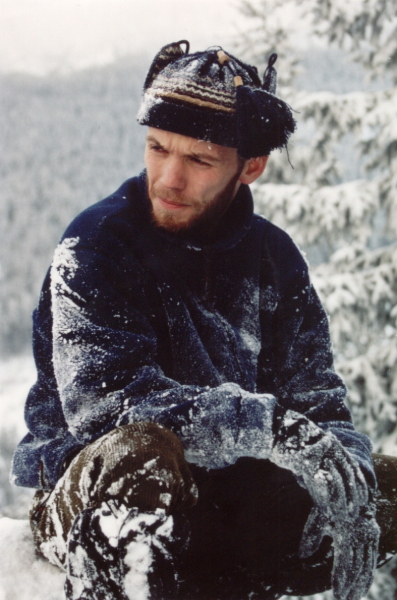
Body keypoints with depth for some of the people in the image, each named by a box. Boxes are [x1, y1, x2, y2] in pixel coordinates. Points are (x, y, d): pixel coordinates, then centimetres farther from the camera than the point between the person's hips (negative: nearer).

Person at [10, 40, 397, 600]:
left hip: (220, 506, 4)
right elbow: (102, 396, -24)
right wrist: (273, 425, -27)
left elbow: (319, 407, 3)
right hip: (91, 490, -4)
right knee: (141, 451, -39)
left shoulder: (273, 259, 4)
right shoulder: (95, 245, -10)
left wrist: (350, 479, -21)